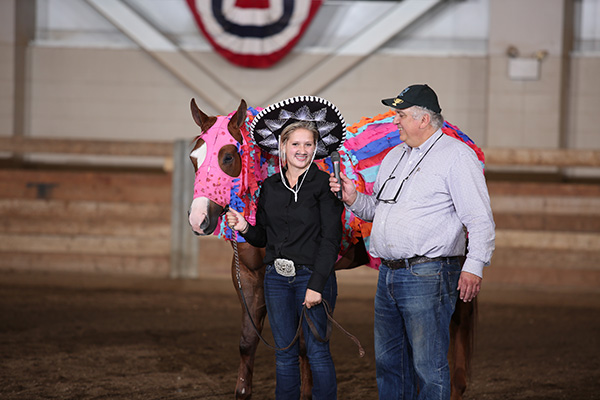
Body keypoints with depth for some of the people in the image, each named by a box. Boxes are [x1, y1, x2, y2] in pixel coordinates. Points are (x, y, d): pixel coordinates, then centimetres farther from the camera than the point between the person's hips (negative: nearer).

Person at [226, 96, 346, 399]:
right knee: (284, 354, 10)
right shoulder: (270, 186, 9)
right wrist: (244, 228, -6)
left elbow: (331, 239, -10)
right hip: (277, 278, 5)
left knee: (317, 351, -3)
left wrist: (316, 284, -16)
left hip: (313, 275, -5)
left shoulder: (325, 185, -6)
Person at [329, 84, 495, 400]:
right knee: (388, 361, 15)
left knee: (428, 367, -7)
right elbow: (377, 209, 27)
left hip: (427, 278, -8)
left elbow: (480, 219, -13)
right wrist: (354, 199, 7)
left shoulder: (456, 155, -7)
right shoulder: (394, 156, 18)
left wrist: (474, 266, -24)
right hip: (388, 275, 8)